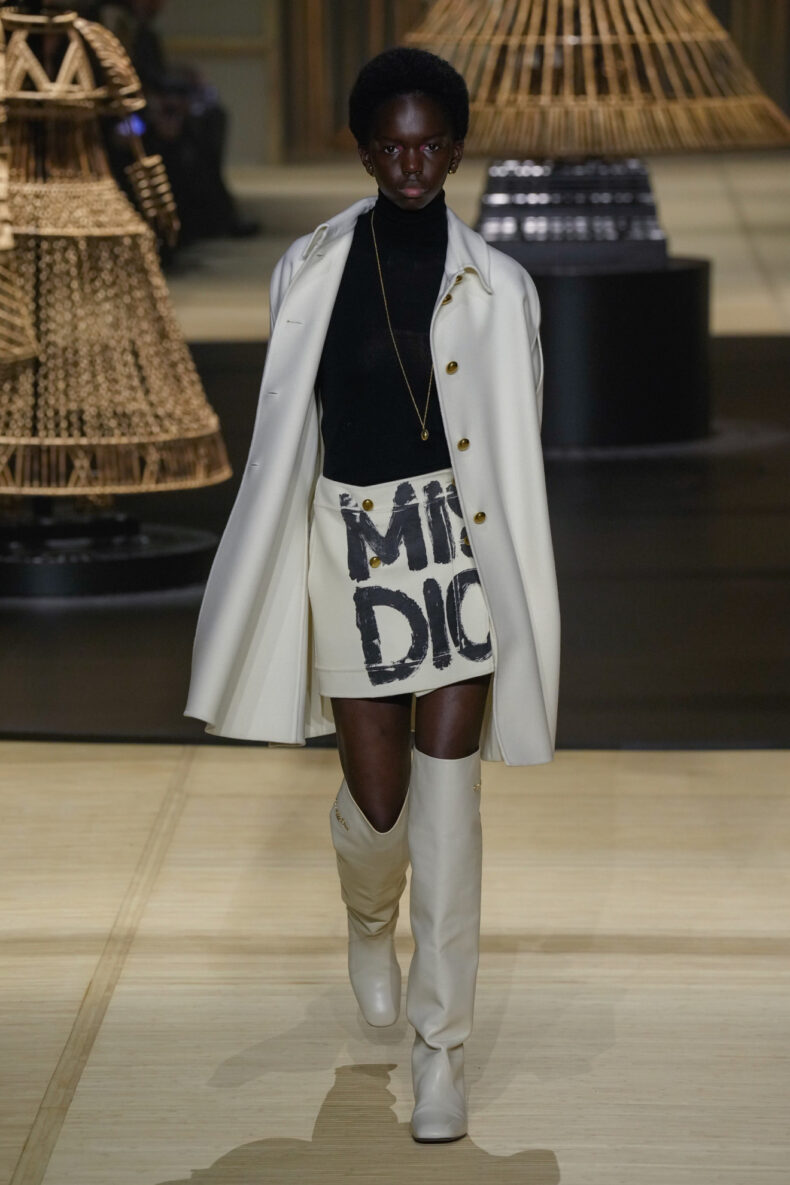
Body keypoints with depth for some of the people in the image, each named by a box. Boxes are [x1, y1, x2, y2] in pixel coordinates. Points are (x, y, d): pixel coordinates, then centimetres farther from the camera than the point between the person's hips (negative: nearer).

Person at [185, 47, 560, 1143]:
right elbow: (284, 432, 8)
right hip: (348, 548, 1)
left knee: (446, 809, -3)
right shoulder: (311, 272, 2)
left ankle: (441, 1047, 8)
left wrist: (517, 605, 3)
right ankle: (369, 921, 42)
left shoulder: (497, 288, 0)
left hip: (458, 552, -1)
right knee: (377, 799, 5)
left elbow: (517, 450, 5)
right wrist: (280, 584, 9)